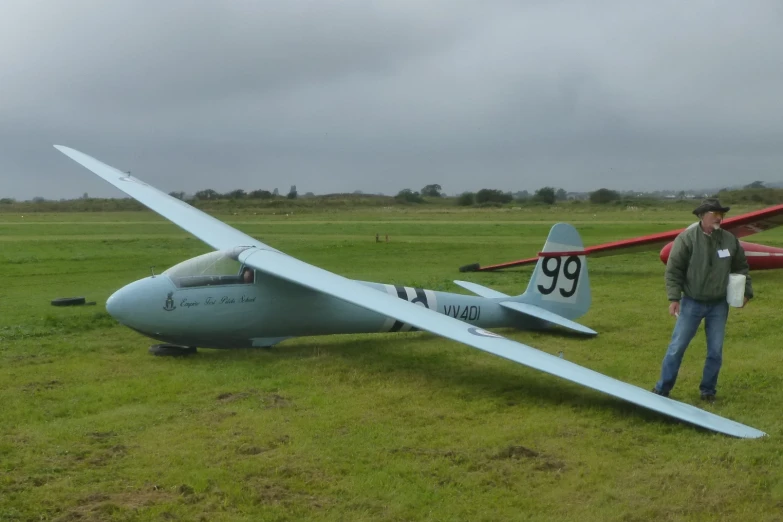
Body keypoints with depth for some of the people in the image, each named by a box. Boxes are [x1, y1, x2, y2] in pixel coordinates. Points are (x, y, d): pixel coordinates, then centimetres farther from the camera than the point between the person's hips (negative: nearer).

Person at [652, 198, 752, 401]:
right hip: (692, 303, -3)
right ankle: (662, 389, 11)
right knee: (677, 347, 1)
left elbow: (741, 268, 14)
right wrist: (674, 298, -15)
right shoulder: (687, 238, -11)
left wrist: (746, 291, 6)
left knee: (715, 350, 8)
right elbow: (673, 269, -11)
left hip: (719, 305, 4)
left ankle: (708, 390, 23)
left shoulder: (730, 240, 1)